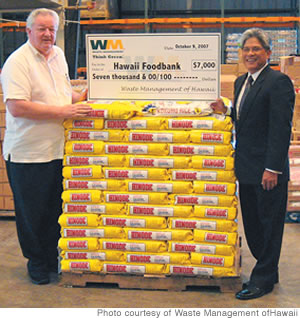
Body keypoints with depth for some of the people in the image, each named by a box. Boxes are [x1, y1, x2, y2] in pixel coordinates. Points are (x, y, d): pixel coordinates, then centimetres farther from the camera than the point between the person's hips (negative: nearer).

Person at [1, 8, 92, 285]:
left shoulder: (58, 55, 12)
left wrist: (80, 98, 6)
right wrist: (63, 111, -24)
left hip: (57, 150, 7)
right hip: (27, 153, -7)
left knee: (56, 209, 16)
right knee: (32, 213, 7)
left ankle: (54, 258, 33)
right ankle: (37, 263, 25)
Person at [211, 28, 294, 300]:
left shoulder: (278, 82, -12)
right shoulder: (241, 81, 14)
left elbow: (281, 128, -17)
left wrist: (273, 168, -21)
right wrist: (225, 112, 3)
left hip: (268, 169, -8)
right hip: (246, 168, 9)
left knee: (269, 224, 4)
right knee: (252, 223, 15)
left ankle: (263, 279, 17)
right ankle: (268, 272, 31)